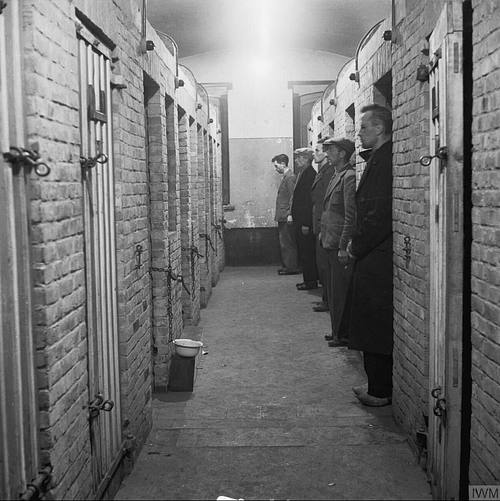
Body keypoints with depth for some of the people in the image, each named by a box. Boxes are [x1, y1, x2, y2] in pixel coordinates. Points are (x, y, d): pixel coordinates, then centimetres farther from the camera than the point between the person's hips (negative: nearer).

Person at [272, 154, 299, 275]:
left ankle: (292, 267, 0)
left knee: (288, 243, -5)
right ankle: (286, 266, 19)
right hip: (282, 216, 10)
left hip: (286, 217, -10)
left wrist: (289, 214, -19)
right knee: (284, 243, 13)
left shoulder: (290, 177, -13)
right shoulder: (285, 176, 16)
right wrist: (279, 214, 16)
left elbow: (293, 197, -18)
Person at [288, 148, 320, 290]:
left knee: (307, 252, -3)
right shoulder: (301, 173, 15)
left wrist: (306, 224, -21)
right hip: (299, 220, 10)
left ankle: (311, 281, 5)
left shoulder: (310, 174, -16)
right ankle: (309, 279, 22)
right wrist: (291, 214, 10)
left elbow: (310, 201, -20)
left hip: (305, 221, -10)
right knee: (303, 251, 14)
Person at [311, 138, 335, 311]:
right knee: (322, 265, 14)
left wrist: (322, 228, -21)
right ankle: (327, 300, 22)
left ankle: (328, 302, 6)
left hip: (325, 227, -10)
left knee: (324, 265, -3)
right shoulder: (322, 171, 15)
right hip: (321, 227, 10)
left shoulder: (329, 172, -15)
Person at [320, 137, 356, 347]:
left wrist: (343, 247, -20)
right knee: (333, 290, 16)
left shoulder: (349, 176, -14)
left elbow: (351, 215, -19)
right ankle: (336, 331, 26)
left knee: (340, 292, -2)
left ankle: (343, 335, 8)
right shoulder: (337, 176, 15)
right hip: (330, 243, 10)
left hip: (340, 245, -10)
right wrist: (323, 233, 15)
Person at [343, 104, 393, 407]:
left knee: (374, 326, 0)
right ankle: (380, 386, 27)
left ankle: (381, 391, 11)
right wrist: (357, 242, 12)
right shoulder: (379, 159, 14)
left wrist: (357, 245, -12)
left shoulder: (385, 161, -17)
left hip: (377, 259, -10)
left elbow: (381, 213, -23)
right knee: (375, 325, 16)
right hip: (375, 255, 10)